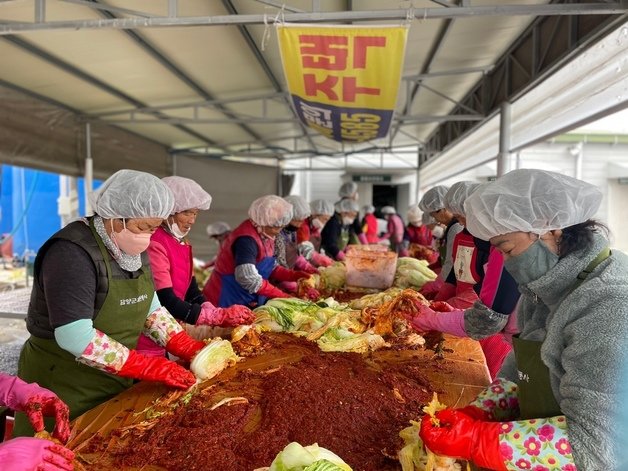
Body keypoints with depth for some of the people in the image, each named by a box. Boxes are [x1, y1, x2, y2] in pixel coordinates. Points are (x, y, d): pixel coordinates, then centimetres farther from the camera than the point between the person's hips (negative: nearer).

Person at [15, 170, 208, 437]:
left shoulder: (134, 248, 0)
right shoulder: (72, 253, -24)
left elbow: (150, 307, 6)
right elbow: (76, 338, -30)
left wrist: (188, 349, -7)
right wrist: (152, 368, -27)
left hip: (116, 379, 8)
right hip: (65, 385, -7)